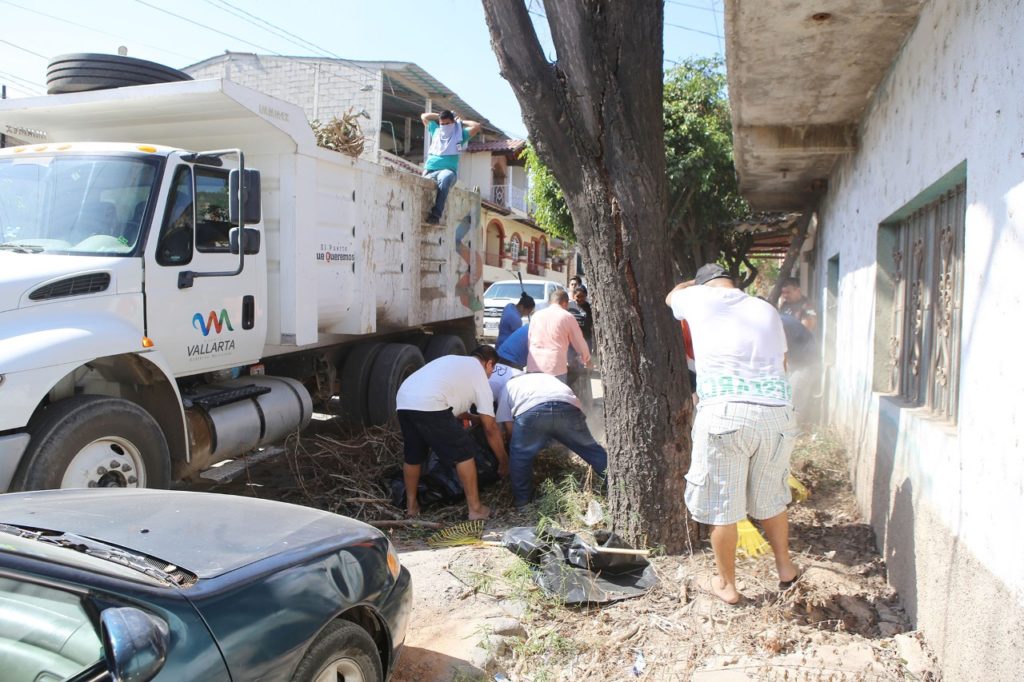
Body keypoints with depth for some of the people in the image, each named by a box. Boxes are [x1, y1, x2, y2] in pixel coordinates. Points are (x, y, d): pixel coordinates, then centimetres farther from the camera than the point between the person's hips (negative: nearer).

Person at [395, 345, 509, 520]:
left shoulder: (453, 361, 33)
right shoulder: (480, 377, 15)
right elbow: (490, 428, 16)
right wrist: (504, 461, 26)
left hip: (403, 401, 7)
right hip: (428, 406, -7)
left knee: (413, 456, 25)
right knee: (463, 453, 8)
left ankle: (411, 505, 37)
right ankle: (475, 508, 14)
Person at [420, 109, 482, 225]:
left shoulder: (459, 134, 17)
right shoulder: (435, 130, 27)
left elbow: (477, 126, 7)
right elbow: (424, 116, 36)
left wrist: (460, 121, 19)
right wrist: (439, 116, 33)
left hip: (448, 170, -5)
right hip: (430, 170, 5)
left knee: (444, 178, -41)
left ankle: (436, 214, -51)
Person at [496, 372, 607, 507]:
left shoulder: (507, 387, 37)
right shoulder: (547, 377, 48)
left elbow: (509, 428, 30)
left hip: (531, 410, -3)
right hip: (568, 406, 3)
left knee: (519, 455, 21)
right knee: (590, 448, 21)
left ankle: (521, 499, 27)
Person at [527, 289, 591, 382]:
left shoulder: (536, 315, 14)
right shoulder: (567, 316, 2)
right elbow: (579, 343, 9)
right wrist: (586, 359, 28)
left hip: (533, 367, 4)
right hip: (555, 368, -4)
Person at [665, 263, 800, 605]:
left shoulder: (701, 299, 9)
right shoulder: (767, 310, 19)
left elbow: (672, 296, 33)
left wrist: (701, 280, 49)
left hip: (725, 412, -4)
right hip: (777, 413, 4)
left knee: (721, 505, 9)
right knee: (770, 498, 23)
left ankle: (727, 585, 22)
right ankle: (785, 567, 39)